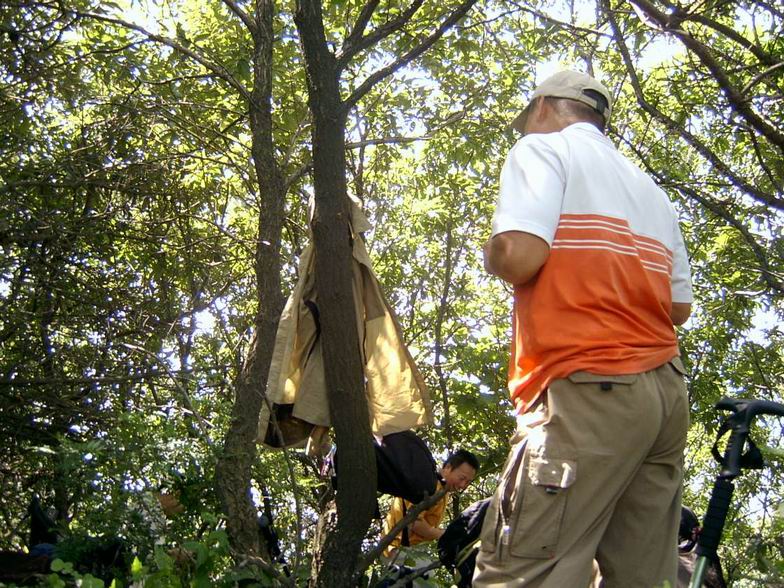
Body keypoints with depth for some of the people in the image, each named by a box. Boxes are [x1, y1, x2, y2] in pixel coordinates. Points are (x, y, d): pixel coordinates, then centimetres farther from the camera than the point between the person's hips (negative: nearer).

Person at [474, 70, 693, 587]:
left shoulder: (543, 148, 6)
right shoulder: (649, 186, 27)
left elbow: (519, 254, -13)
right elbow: (680, 306, 21)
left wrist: (491, 254, 9)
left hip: (589, 387, -8)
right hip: (667, 389, 8)